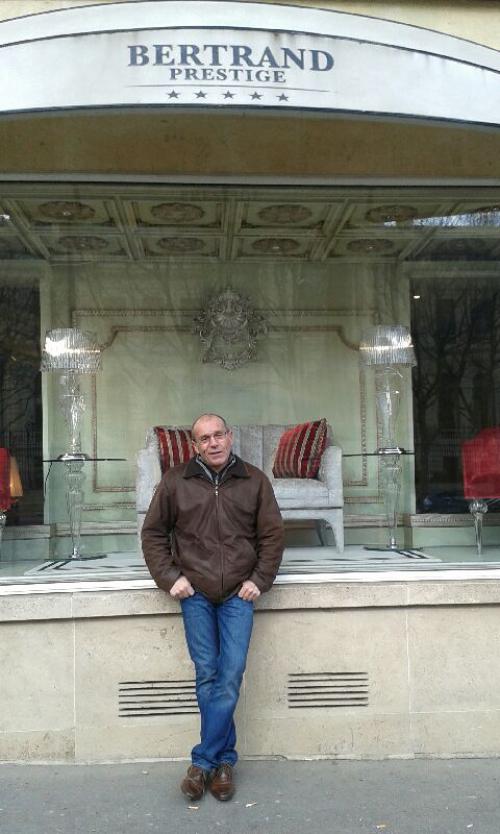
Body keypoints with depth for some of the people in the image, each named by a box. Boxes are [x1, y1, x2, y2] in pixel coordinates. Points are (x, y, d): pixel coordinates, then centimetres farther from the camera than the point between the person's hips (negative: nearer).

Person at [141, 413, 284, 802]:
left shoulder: (255, 480, 4)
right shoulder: (175, 481, 2)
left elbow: (273, 534, 8)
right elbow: (153, 532, 9)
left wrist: (259, 579, -2)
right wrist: (170, 577, -1)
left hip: (238, 594, 0)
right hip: (195, 594, 0)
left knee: (230, 676, -5)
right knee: (207, 676, 1)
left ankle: (203, 762, 8)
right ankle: (224, 761, 15)